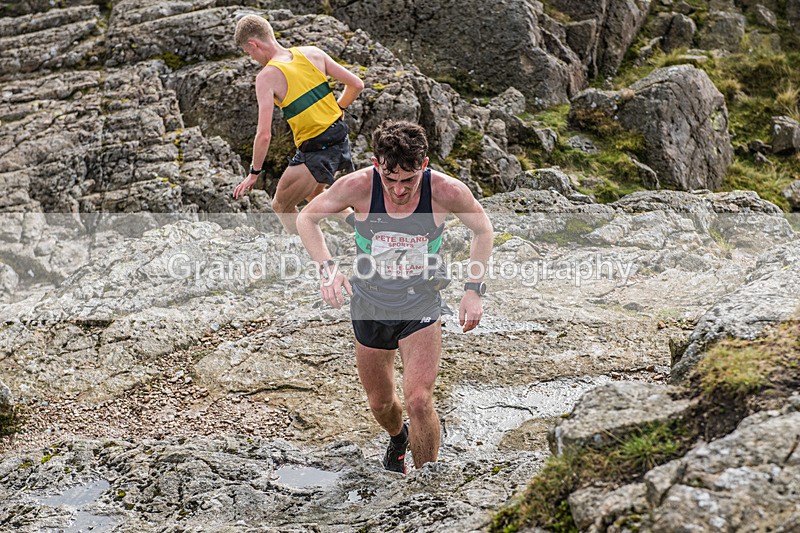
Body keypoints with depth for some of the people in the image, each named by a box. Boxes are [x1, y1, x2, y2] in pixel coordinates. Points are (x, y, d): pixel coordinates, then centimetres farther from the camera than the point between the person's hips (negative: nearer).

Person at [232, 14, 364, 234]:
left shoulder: (267, 77, -15)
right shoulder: (312, 53, 1)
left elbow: (264, 135, -18)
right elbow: (356, 85, 3)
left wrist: (253, 174, -6)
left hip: (314, 153, -7)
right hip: (341, 138, 7)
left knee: (281, 206, 15)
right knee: (313, 193, 33)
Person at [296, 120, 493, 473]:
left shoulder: (446, 191, -22)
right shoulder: (358, 186, -22)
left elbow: (482, 229, -2)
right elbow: (307, 218, -6)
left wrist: (473, 289, -9)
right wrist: (327, 267, -21)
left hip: (421, 304, -2)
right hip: (369, 304, 2)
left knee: (418, 400, -16)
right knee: (380, 402, 17)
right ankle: (397, 439, 54)